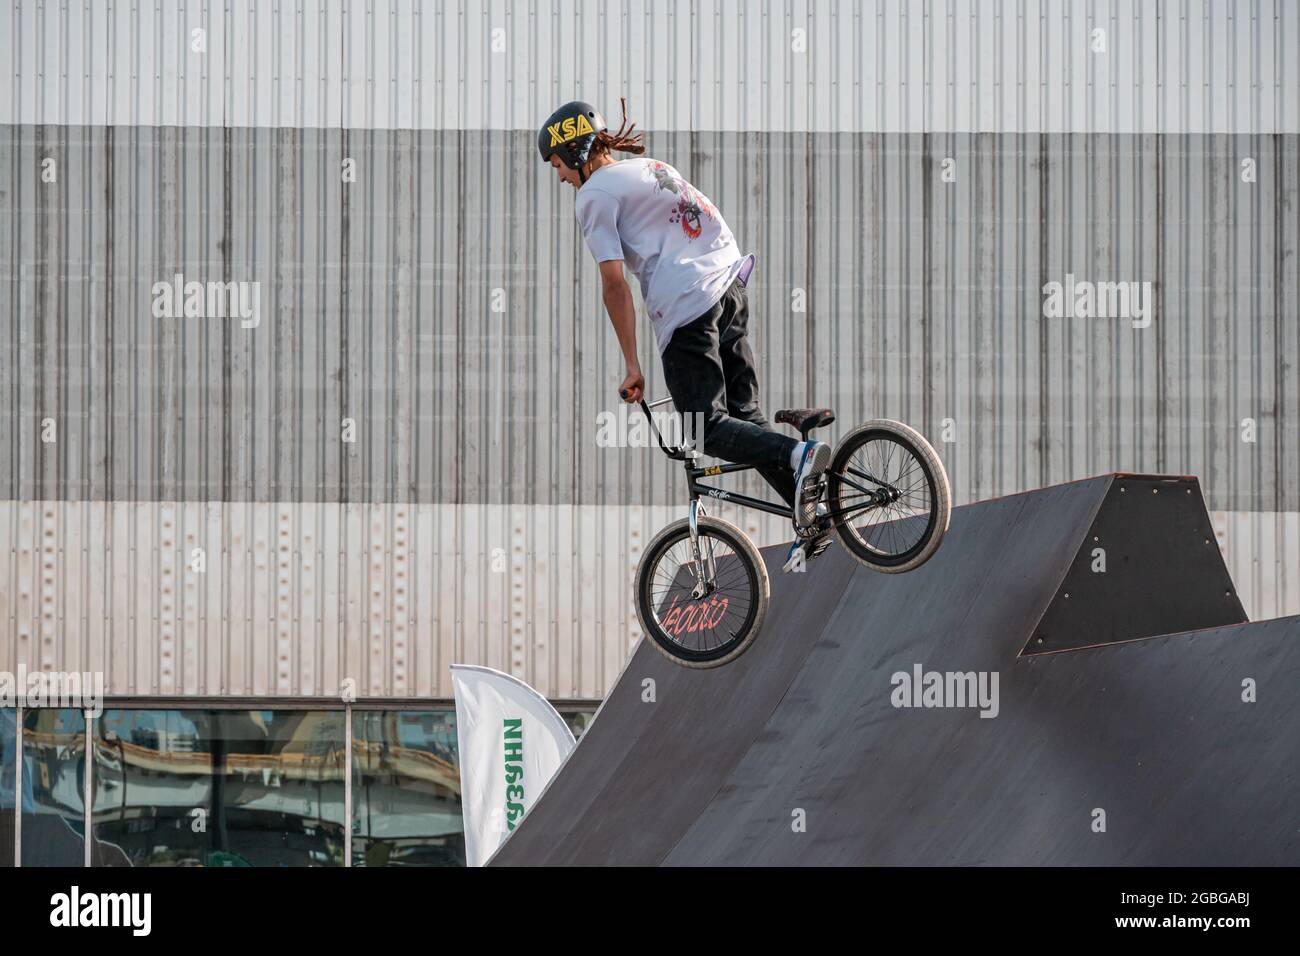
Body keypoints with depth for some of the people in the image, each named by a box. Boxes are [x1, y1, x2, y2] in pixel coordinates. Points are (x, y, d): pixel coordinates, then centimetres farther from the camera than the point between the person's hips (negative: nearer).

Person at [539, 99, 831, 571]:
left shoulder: (595, 195, 0)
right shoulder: (652, 167, 25)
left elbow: (615, 286, -5)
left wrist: (632, 367, -3)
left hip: (686, 305, -8)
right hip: (731, 283, 8)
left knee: (707, 430, -4)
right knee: (743, 418, 11)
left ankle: (797, 454, -28)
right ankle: (810, 514, 0)